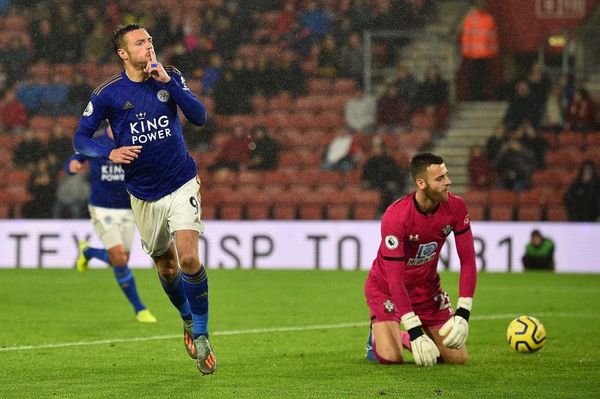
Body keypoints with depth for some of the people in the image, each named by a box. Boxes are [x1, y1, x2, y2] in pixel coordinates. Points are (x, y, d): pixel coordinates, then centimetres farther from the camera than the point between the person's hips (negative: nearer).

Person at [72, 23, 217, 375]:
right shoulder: (108, 94, -7)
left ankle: (201, 335, -3)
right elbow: (81, 139, -2)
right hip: (143, 194, 1)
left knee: (189, 259, -17)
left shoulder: (170, 77, -3)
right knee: (166, 266, 12)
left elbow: (200, 116, -13)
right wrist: (111, 153, -21)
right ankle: (188, 319, 39)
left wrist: (168, 82, -23)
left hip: (182, 184, -1)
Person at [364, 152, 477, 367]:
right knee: (391, 357, -22)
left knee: (458, 357, -3)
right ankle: (377, 335, 15)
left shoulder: (456, 207, -16)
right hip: (386, 286, -5)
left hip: (427, 285, 5)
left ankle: (405, 339, 24)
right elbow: (395, 278, -31)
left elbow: (468, 260, -10)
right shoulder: (395, 216, -31)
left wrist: (463, 313, -20)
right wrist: (414, 330, -34)